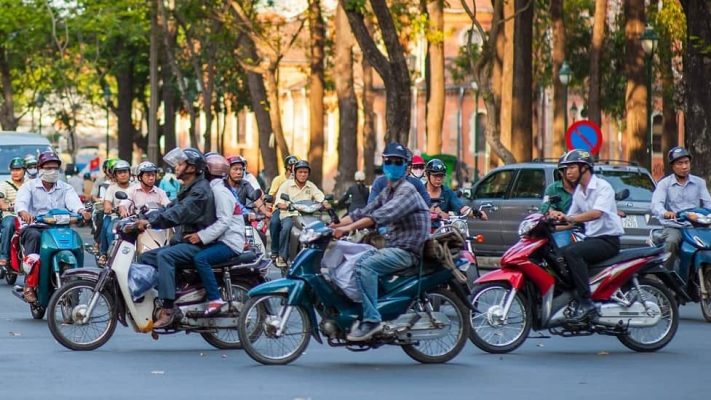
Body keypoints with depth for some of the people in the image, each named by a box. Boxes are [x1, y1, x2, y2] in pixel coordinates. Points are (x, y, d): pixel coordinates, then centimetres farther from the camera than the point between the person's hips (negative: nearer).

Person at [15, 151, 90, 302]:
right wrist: (23, 212, -39)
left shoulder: (65, 188, 15)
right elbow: (21, 201, -13)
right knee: (34, 236, -36)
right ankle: (29, 285, -37)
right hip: (34, 227, -2)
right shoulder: (29, 186, 8)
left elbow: (73, 200, -7)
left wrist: (81, 210, -33)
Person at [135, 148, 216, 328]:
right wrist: (144, 219, -1)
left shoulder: (200, 190, -13)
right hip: (184, 241, 10)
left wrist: (151, 221, -34)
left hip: (197, 243, -10)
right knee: (146, 257, 2)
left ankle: (168, 308, -37)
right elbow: (169, 208, 14)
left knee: (164, 256, -32)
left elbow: (180, 212, -27)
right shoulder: (188, 190, 20)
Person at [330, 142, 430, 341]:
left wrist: (349, 227, -32)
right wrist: (335, 226, 1)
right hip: (392, 248, 10)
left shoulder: (407, 190, -11)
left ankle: (371, 319, -31)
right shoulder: (387, 192, 19)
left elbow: (384, 215, -26)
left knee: (364, 266, -29)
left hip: (407, 251, -10)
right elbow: (364, 212, 16)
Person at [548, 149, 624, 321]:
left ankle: (586, 301, -34)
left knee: (571, 252, -31)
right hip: (591, 238, 9)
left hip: (608, 240, -9)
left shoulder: (603, 187, -11)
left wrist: (568, 218, -35)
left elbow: (597, 213, -28)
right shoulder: (578, 191, 16)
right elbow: (572, 220, 19)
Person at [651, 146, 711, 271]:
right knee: (671, 242, -34)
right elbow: (656, 204, -9)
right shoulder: (664, 183, 7)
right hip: (673, 227, -2)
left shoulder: (699, 182, 14)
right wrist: (665, 213, -34)